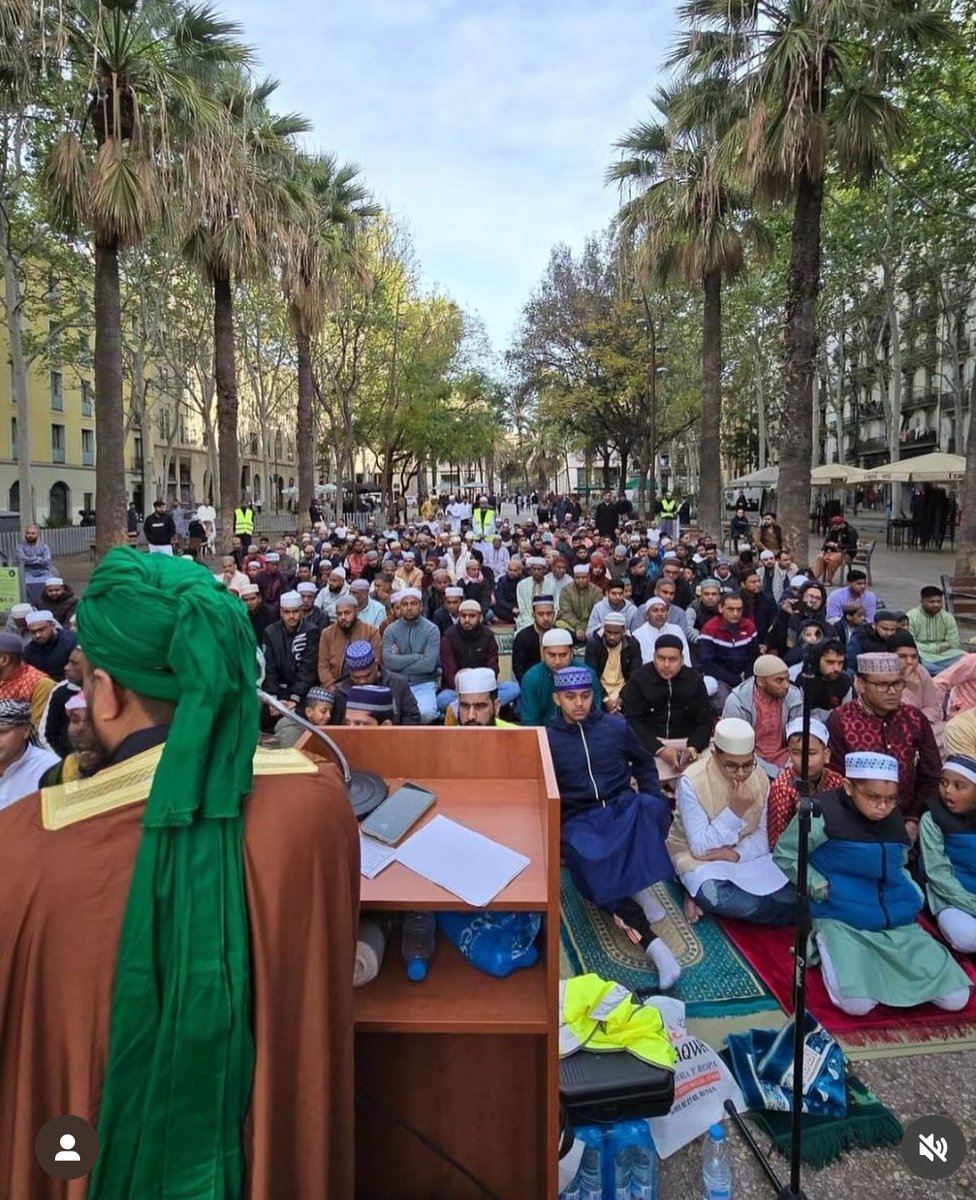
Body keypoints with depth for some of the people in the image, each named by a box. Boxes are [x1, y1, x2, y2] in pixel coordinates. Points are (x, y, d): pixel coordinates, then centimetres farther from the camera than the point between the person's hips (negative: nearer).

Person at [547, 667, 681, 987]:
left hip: (623, 806, 1)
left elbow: (644, 762, 21)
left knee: (651, 807, -36)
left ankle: (639, 885, -21)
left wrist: (652, 800, 6)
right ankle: (650, 941, -35)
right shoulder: (547, 739, 4)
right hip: (580, 819, -1)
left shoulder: (616, 726, 8)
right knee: (589, 859, -36)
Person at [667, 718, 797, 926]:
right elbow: (701, 847, -23)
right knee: (744, 904, -33)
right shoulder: (691, 781, -23)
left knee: (791, 901, -16)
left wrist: (737, 854, -21)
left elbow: (762, 835, -1)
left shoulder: (760, 778, -6)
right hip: (699, 857, -6)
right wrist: (735, 811, -33)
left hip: (746, 854, 6)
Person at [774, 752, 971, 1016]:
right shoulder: (823, 814, -13)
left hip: (898, 921, 6)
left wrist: (914, 894, 5)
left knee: (956, 999, -6)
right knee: (857, 1005, -27)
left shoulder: (894, 820, 7)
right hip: (842, 919, -6)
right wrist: (819, 886, -12)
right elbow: (784, 855, -2)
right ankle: (827, 947, 3)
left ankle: (882, 959, 15)